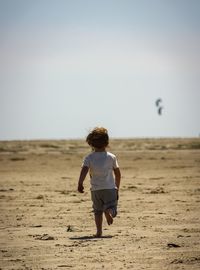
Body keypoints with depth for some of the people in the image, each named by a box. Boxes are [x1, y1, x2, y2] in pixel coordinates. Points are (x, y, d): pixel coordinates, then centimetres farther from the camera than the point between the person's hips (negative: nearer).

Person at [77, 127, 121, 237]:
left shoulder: (89, 158, 0)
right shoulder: (111, 157, 4)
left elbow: (84, 170, -17)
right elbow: (117, 173, 9)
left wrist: (80, 184, -22)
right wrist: (117, 187, 22)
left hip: (95, 189, 1)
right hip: (110, 188, -1)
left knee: (97, 211, 14)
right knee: (111, 208, -1)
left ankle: (99, 231, 4)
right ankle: (108, 212, -37)